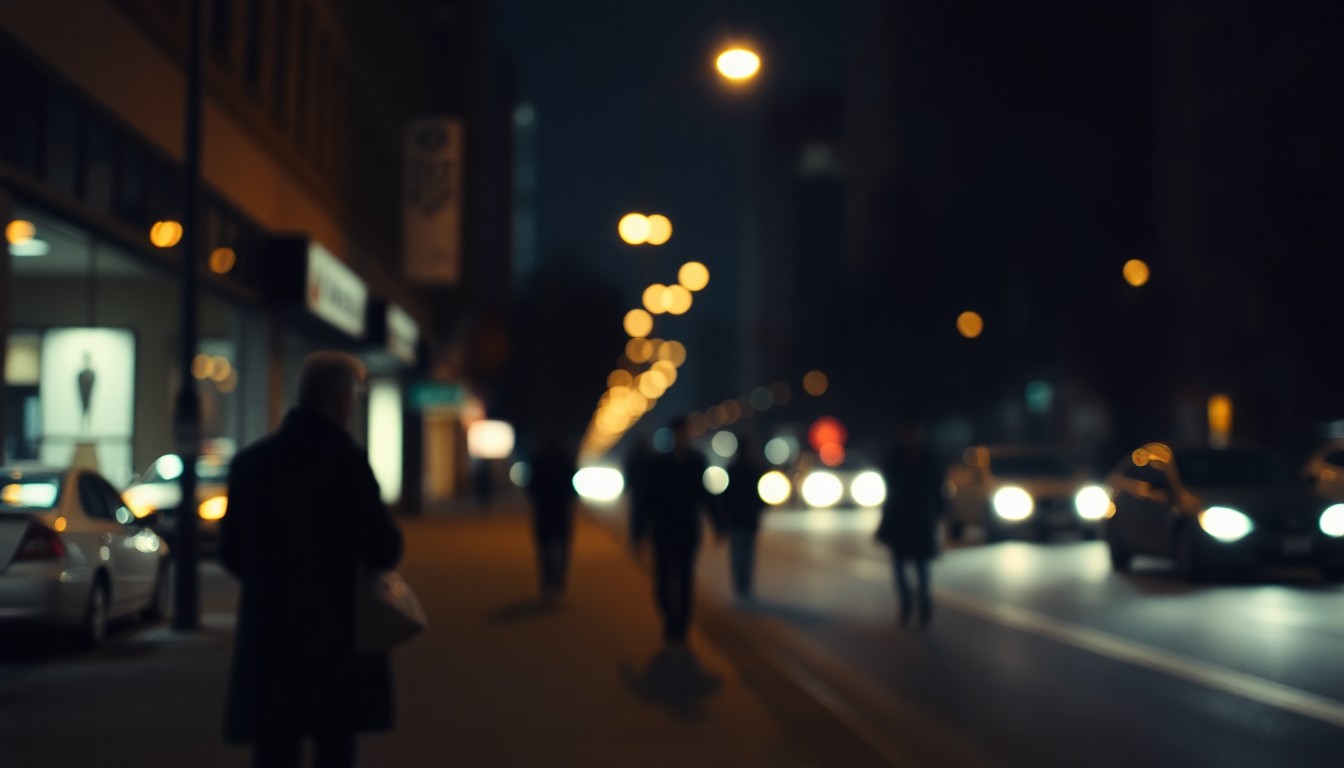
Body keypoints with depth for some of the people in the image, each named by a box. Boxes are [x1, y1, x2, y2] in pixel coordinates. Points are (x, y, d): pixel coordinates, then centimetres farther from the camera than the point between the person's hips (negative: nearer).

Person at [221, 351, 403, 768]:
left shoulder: (249, 460, 4)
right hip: (335, 633, -4)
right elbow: (384, 550, -15)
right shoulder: (346, 460, -13)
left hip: (268, 632, 4)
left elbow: (231, 552, 9)